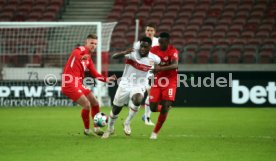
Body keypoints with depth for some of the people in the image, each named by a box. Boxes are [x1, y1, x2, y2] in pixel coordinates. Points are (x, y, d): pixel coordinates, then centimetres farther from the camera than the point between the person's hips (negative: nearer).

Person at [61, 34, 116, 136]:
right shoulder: (82, 49, -9)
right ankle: (87, 130, 2)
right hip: (69, 84, -9)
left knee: (95, 103, 11)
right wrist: (81, 57, -57)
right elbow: (75, 53, -35)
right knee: (87, 105, -15)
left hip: (78, 85, 9)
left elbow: (95, 74, 22)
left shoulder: (88, 58, 17)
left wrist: (106, 79, 8)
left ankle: (96, 128, 22)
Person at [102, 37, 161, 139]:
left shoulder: (154, 59, -8)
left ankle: (127, 123, -9)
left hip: (139, 86, 0)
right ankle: (110, 129, 36)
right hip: (126, 84, 0)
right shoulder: (133, 54, -18)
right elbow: (114, 57, -30)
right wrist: (124, 53, -47)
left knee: (137, 100, -33)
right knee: (116, 109, 7)